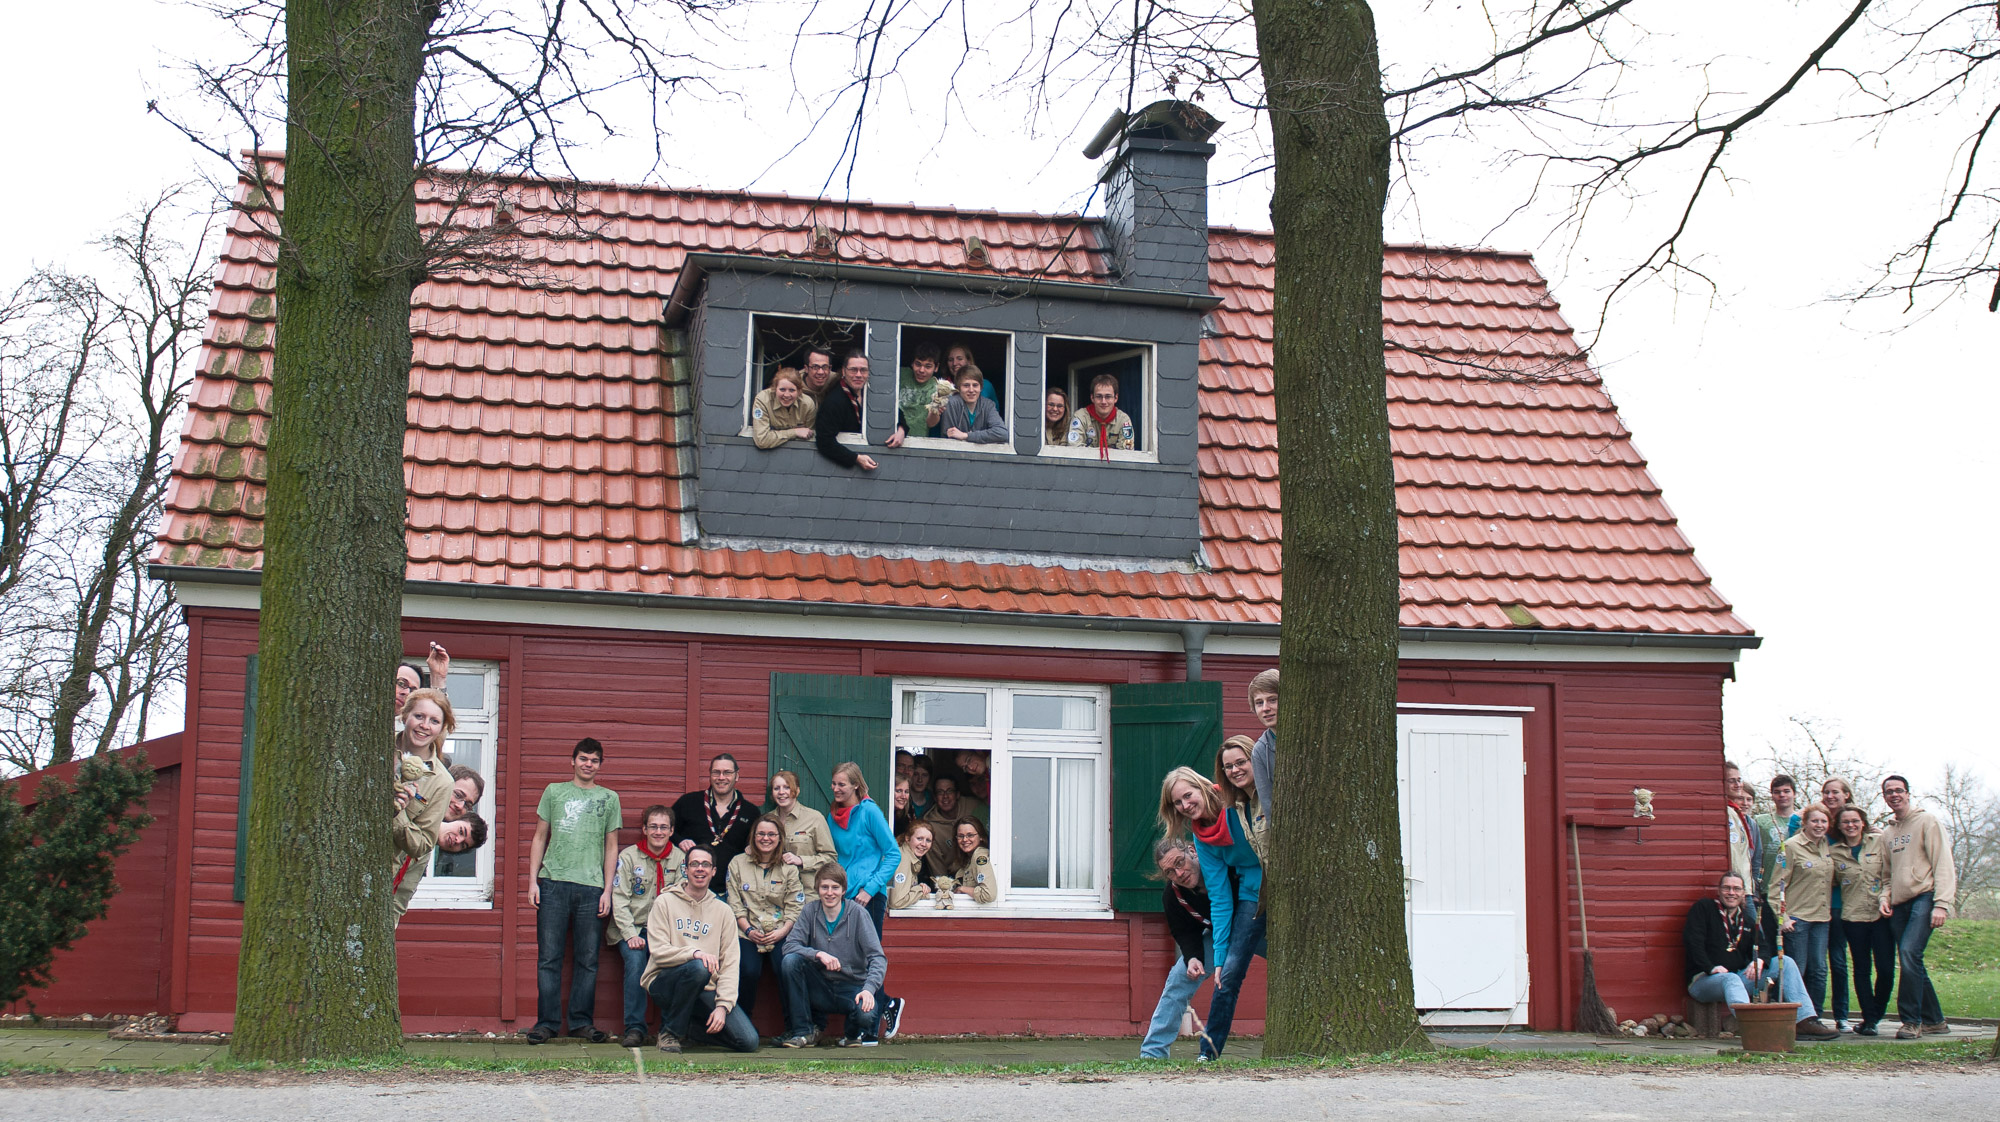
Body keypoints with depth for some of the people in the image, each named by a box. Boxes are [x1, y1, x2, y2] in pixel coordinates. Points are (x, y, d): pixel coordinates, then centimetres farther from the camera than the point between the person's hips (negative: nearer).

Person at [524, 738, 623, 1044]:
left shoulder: (609, 798, 13)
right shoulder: (554, 792, 13)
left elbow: (611, 847, 13)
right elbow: (539, 838, 14)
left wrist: (607, 890, 4)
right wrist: (532, 881, 4)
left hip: (591, 887, 1)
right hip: (553, 883, 0)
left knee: (588, 959, 1)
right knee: (549, 957, -2)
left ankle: (581, 1021, 8)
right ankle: (547, 1022, 2)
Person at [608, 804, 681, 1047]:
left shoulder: (680, 858, 9)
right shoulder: (628, 857, 4)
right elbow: (619, 901, -1)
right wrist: (631, 935, -15)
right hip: (631, 929, -1)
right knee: (636, 958, -32)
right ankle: (634, 1028, -25)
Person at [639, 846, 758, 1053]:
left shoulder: (722, 910, 10)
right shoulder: (665, 902, 1)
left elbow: (729, 963, 2)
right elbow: (658, 952, -11)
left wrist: (723, 1005, -12)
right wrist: (694, 952, -28)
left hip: (705, 990, 3)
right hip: (665, 983, -3)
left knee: (749, 1041, -16)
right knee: (698, 967, -38)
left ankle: (687, 1029, 10)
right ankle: (670, 1031, -13)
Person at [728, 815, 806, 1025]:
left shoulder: (789, 867, 13)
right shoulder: (738, 864, 12)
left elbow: (795, 907, 7)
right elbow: (734, 904, 6)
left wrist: (781, 932, -10)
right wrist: (749, 930, -9)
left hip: (781, 934, 0)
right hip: (748, 933, 0)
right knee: (748, 972, -29)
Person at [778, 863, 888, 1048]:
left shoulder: (857, 913, -8)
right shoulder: (811, 911, -2)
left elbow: (878, 957, -14)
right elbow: (790, 945, -10)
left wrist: (869, 989, -31)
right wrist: (818, 954, -28)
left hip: (852, 987, -2)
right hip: (820, 988, 2)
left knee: (866, 1014, -34)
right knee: (790, 960, -23)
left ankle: (854, 1033, 7)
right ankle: (804, 1031, -11)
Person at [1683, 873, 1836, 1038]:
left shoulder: (1748, 919, 20)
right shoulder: (1703, 908, 1)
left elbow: (1762, 947, 13)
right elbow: (1693, 942, -10)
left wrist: (1759, 960, -12)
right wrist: (1711, 968, -22)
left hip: (1739, 976, 7)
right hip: (1704, 980, -7)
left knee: (1785, 962, -5)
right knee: (1730, 979, -41)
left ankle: (1806, 1021, -16)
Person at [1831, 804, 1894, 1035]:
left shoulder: (1879, 842, 5)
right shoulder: (1834, 852, 7)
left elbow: (1890, 876, 2)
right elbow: (1829, 883, 13)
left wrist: (1885, 899, -9)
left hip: (1881, 914, -1)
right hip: (1853, 916, 1)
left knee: (1886, 969, -5)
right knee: (1862, 970, 4)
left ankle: (1875, 1014, 15)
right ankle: (1868, 1018, 13)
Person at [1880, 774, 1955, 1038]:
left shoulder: (1926, 821, 0)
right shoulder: (1887, 833, 20)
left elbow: (1943, 865, -7)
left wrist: (1942, 904, -16)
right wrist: (1885, 898, 5)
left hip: (1924, 898, -7)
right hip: (1899, 904, 7)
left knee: (1909, 952, -22)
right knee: (1911, 963, 5)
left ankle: (1911, 1020, -18)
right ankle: (1933, 1019, 16)